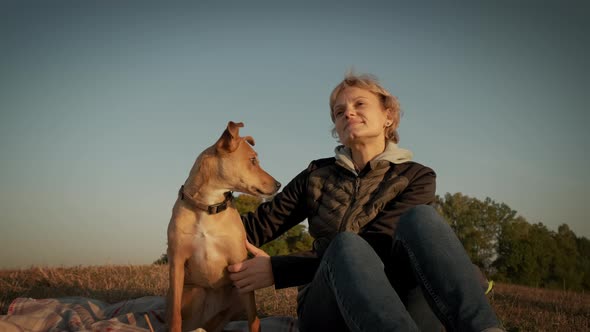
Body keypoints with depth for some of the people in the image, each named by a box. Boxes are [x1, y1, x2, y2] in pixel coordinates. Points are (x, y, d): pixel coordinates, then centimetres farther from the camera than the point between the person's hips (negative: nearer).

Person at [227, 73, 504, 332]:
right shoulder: (317, 176, 16)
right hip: (327, 304, 1)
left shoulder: (416, 178, 5)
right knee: (347, 245, -34)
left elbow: (377, 248, -9)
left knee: (419, 218, -29)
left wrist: (277, 270, -14)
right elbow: (258, 226, 13)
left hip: (393, 304, -1)